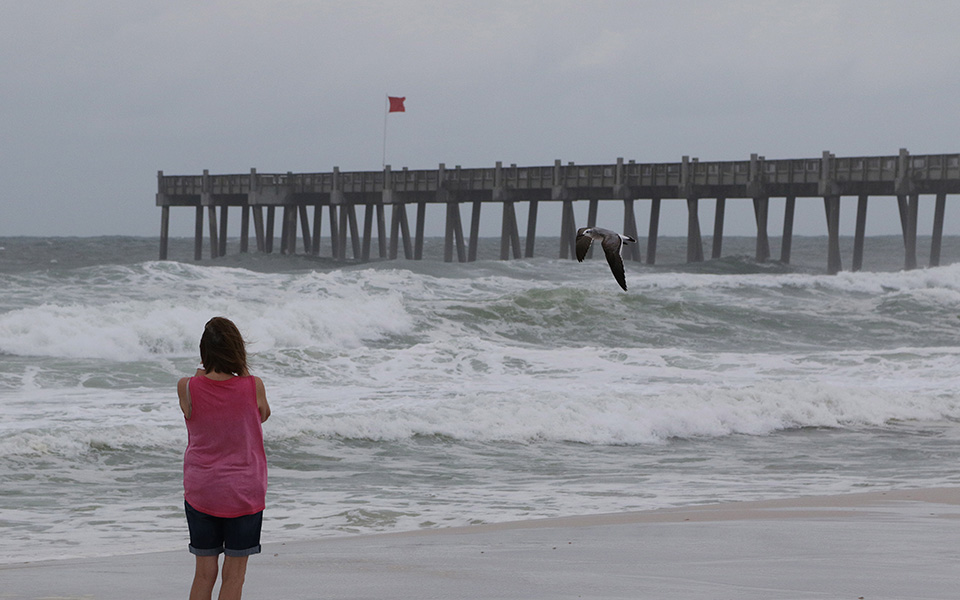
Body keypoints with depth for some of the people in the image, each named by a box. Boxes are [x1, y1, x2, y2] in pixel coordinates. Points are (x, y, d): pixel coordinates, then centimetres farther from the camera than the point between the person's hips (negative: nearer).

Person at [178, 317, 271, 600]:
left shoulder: (187, 388, -12)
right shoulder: (253, 386, -13)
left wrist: (202, 374, 9)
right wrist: (243, 370, 4)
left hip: (200, 491, 2)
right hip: (244, 492, -1)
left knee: (204, 572, 11)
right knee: (234, 574, 5)